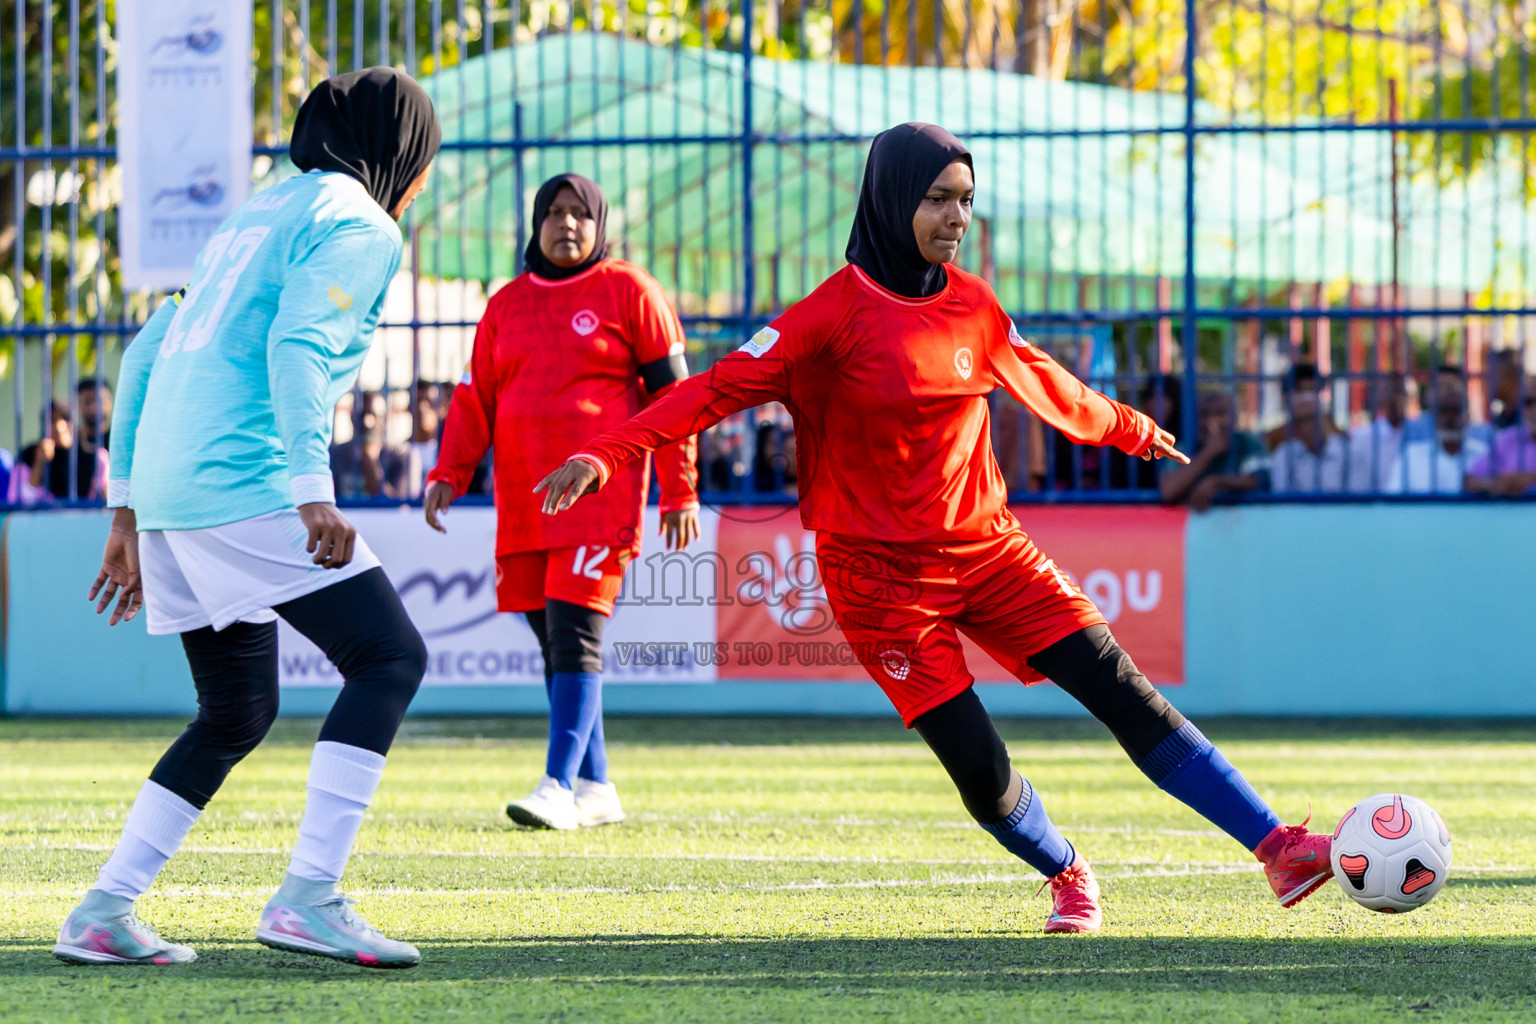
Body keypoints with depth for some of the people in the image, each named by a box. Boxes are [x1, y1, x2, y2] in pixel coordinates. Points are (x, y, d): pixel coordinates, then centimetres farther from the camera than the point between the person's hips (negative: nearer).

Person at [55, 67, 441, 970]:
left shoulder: (260, 216, 26)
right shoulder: (359, 227, 0)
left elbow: (145, 354, 25)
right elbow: (296, 346, -18)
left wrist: (128, 511, 27)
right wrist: (313, 488, -26)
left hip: (165, 489, 9)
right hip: (242, 480, -9)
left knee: (239, 714, 18)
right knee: (389, 658, -8)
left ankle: (104, 914, 12)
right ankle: (308, 897, -19)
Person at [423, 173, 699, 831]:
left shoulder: (628, 292, 2)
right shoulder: (507, 306, 16)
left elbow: (673, 394, 1)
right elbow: (475, 398, 17)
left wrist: (680, 491, -3)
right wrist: (449, 473, 2)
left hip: (599, 494, -6)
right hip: (523, 500, 6)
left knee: (575, 634, -16)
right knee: (552, 641, 6)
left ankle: (559, 787, -21)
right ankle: (595, 789, 14)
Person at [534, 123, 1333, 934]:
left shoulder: (973, 307, 4)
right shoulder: (838, 313, -11)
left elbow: (1045, 387, 24)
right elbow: (721, 387, -14)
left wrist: (1130, 430, 38)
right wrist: (605, 454, -24)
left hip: (985, 548, 4)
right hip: (883, 575, -4)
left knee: (1126, 695, -5)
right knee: (979, 768, -9)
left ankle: (1275, 847, -3)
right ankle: (1067, 876, 20)